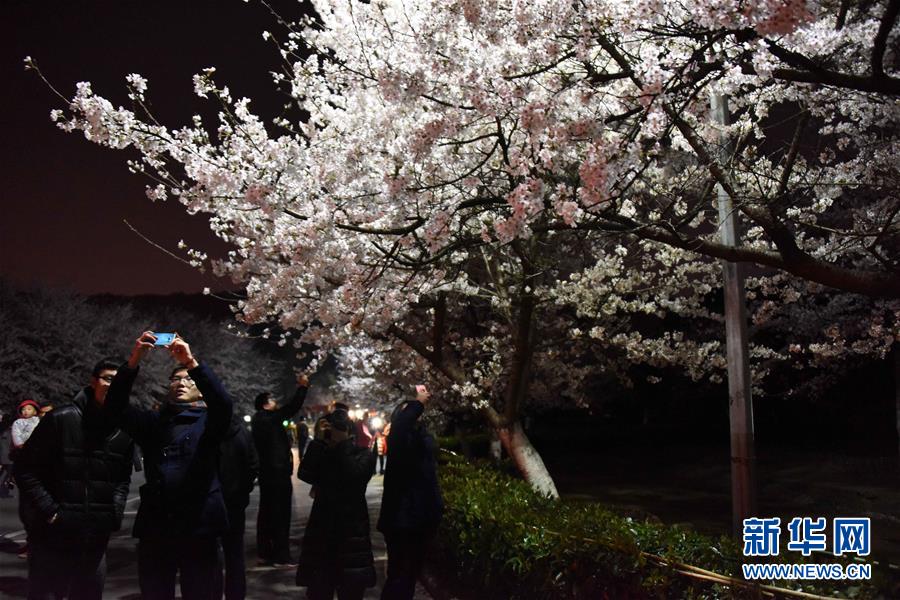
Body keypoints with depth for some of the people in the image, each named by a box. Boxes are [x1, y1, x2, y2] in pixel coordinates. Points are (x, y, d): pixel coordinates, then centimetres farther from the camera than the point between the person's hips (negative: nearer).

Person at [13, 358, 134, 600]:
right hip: (52, 535, -4)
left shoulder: (124, 431, 4)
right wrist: (49, 512, -12)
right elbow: (25, 469, -6)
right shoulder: (61, 419, -9)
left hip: (96, 539, 4)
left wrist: (115, 513, 2)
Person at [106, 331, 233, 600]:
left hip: (199, 527, -2)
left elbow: (223, 403, -14)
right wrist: (134, 361, -13)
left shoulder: (208, 422, 8)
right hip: (155, 527, 2)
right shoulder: (154, 422, 15)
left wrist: (192, 363, -22)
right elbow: (116, 406, 1)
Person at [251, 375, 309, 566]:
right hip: (278, 473, -10)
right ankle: (281, 556, -2)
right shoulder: (268, 418, -14)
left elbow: (286, 410, 20)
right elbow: (291, 408, -19)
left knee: (267, 513, 12)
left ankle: (265, 553, 17)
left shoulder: (261, 420, 13)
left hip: (268, 474, 10)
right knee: (281, 514, -5)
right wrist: (303, 387, -13)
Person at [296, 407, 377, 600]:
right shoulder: (322, 454, 7)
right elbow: (304, 474, -11)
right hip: (321, 529, 2)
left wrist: (344, 443, -16)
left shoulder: (364, 455, -1)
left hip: (351, 531, -2)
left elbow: (353, 476, -22)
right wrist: (318, 441, -12)